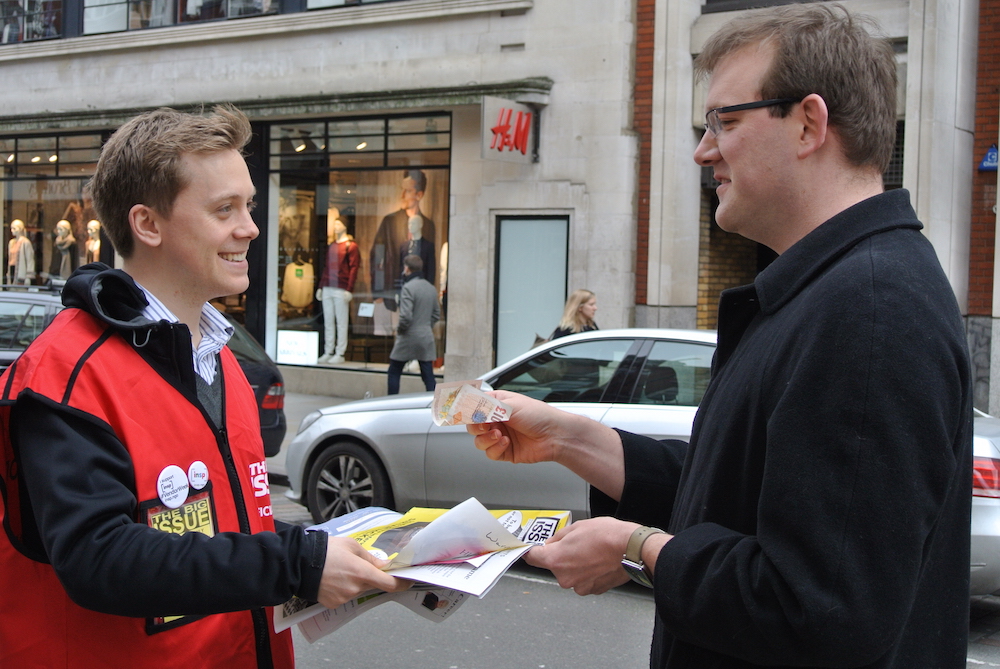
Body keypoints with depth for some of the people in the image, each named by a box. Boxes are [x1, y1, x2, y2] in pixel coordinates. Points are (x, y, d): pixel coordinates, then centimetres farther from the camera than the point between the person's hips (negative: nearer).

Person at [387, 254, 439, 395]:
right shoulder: (431, 288, 7)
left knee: (394, 373, 10)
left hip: (409, 337, -6)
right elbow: (436, 315, 14)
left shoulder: (408, 288, -15)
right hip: (426, 337, 6)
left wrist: (400, 329, -6)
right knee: (428, 376, 7)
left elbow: (406, 316, -22)